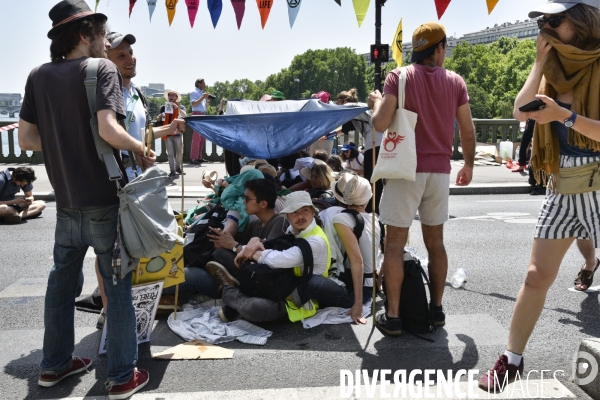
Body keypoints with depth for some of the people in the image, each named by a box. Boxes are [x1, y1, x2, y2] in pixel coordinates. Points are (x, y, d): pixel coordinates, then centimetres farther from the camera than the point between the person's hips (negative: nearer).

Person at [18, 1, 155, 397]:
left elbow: (27, 138, 5)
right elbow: (108, 129, -26)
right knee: (118, 289, 6)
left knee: (62, 283, 19)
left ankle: (55, 364, 34)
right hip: (105, 204, -6)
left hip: (66, 205, 6)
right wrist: (141, 150, -10)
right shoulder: (102, 69, -12)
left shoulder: (39, 76, 5)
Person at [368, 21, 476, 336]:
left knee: (395, 242, 1)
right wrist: (468, 165, 21)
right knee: (435, 241, 14)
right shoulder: (455, 81, 5)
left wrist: (376, 102, 7)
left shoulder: (398, 77, -4)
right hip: (439, 170, 4)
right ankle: (436, 308, 22)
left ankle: (393, 316, 3)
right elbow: (468, 132, 6)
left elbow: (380, 124, -14)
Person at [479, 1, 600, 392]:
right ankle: (512, 359, 15)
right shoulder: (556, 70, 8)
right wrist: (540, 60, -5)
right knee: (537, 276, 6)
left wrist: (566, 116, -27)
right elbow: (521, 112, -5)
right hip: (562, 189, 5)